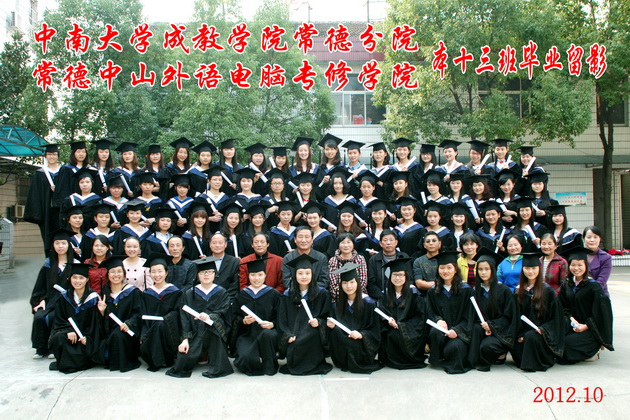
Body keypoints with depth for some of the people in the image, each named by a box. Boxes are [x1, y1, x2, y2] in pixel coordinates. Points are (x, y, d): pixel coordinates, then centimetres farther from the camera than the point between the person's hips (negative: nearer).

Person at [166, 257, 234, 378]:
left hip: (215, 335, 1)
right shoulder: (189, 294, 10)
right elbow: (185, 318, 2)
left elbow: (222, 313, -7)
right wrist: (185, 339, -11)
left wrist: (209, 317, -28)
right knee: (184, 358, -25)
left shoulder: (222, 293, 7)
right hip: (195, 333, 0)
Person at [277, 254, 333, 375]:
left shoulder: (322, 294, 7)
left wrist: (318, 322, -14)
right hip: (293, 336, 2)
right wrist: (288, 335, -10)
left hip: (312, 336, -1)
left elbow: (327, 317, 8)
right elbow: (282, 320, 7)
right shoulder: (287, 296, 11)